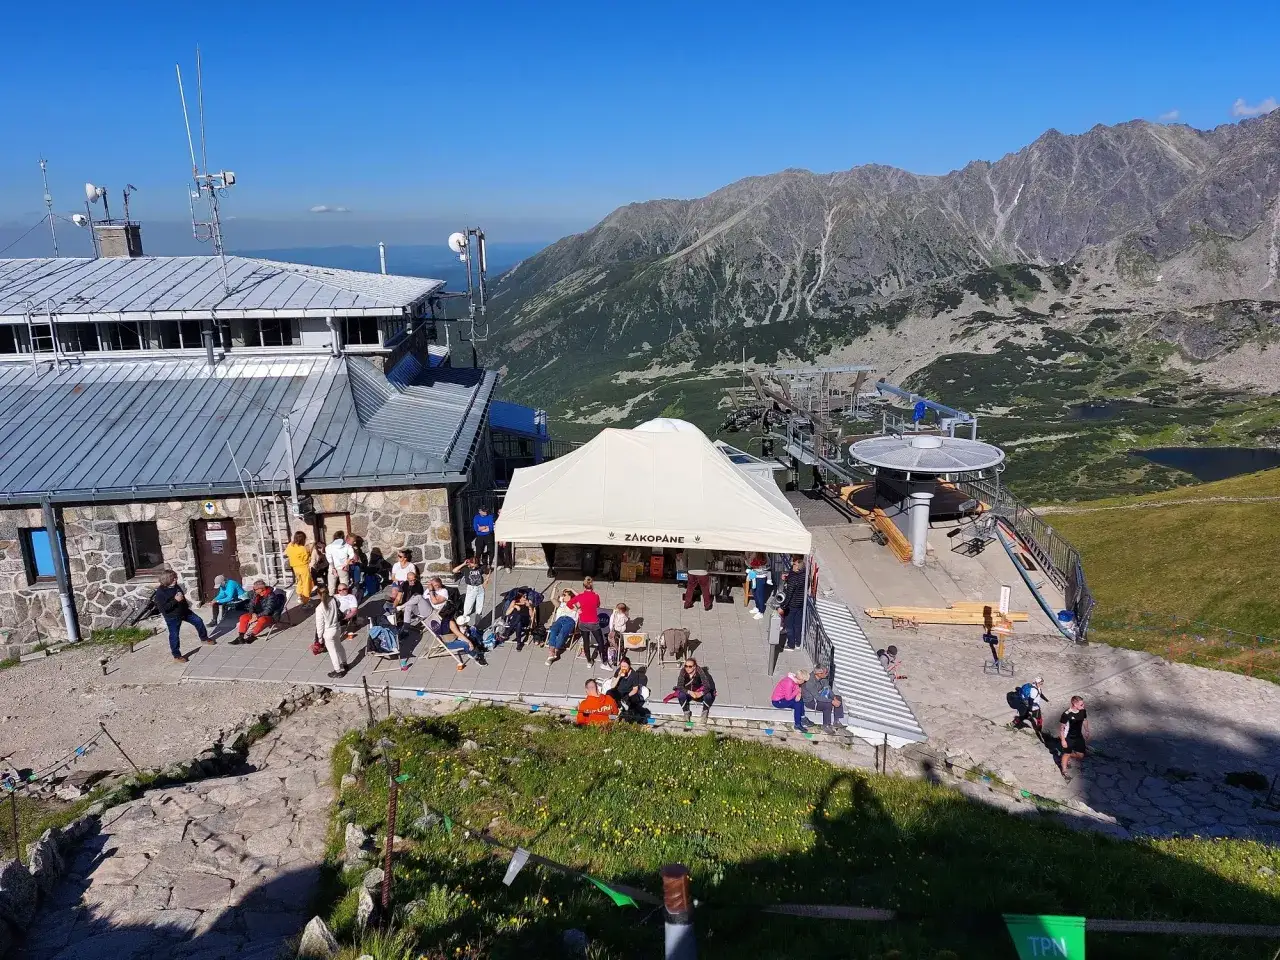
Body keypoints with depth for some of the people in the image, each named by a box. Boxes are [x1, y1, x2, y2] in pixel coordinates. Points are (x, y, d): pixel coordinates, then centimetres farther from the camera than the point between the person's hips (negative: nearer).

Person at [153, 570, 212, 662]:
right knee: (174, 636, 2)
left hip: (184, 611, 7)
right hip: (172, 617, -7)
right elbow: (163, 608, -29)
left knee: (198, 621, 12)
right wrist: (175, 600, -31)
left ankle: (204, 638, 35)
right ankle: (177, 655, 16)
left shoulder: (176, 586, 0)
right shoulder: (160, 593, -23)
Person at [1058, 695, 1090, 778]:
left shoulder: (1083, 711, -13)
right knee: (1067, 753, 13)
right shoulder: (1067, 714, -31)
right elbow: (1061, 727, -21)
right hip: (1068, 738, -6)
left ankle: (1068, 758, 45)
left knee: (1080, 755, 14)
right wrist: (1063, 740, -17)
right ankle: (1064, 771, 37)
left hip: (1078, 736, 6)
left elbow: (1085, 720, 10)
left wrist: (1087, 731, 18)